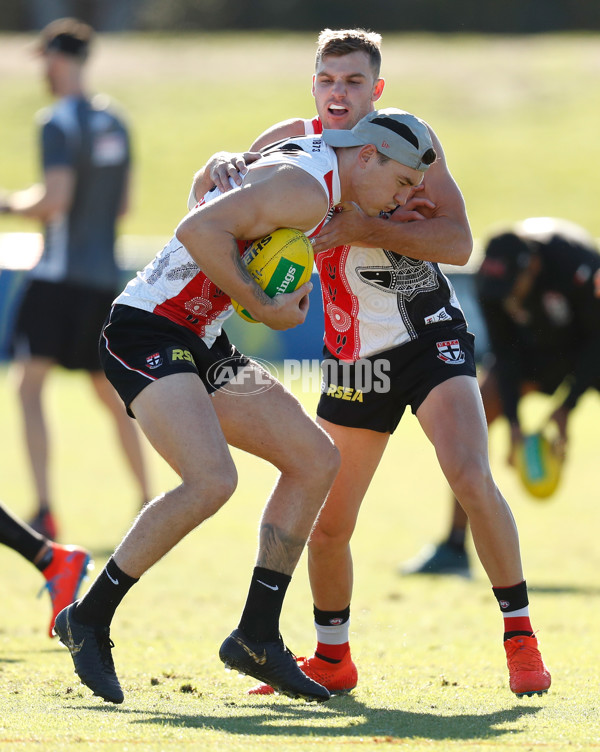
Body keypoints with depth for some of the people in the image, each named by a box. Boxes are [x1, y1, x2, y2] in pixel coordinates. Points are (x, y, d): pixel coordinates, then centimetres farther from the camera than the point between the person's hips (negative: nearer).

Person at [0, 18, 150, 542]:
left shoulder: (58, 123, -12)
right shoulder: (113, 121, 12)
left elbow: (55, 200, -19)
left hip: (60, 276, -8)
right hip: (106, 277, 8)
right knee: (111, 394, 18)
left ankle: (45, 512, -20)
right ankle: (149, 503, 22)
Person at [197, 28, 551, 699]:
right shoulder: (295, 140, -2)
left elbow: (459, 243, -17)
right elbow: (205, 196, 7)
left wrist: (368, 228, -29)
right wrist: (224, 164, -17)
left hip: (431, 335, -4)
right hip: (354, 356, 4)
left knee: (470, 476, -24)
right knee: (326, 522, 4)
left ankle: (521, 640, -11)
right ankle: (332, 660, 25)